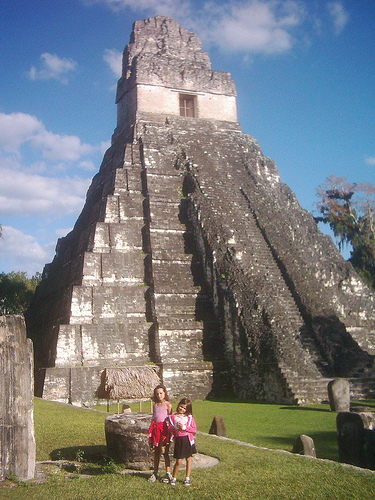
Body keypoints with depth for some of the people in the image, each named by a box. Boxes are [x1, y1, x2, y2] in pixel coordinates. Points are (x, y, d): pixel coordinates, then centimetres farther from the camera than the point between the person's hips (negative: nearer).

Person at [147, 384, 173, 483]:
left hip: (164, 428, -5)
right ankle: (155, 473, 19)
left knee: (165, 452, -3)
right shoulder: (155, 405, 12)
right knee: (156, 452, 10)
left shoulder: (167, 405, -3)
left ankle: (168, 474, 4)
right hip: (155, 428, 5)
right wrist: (151, 430, 13)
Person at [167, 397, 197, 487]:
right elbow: (170, 428, 3)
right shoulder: (173, 417, 7)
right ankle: (174, 478, 15)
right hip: (178, 440, -1)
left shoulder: (189, 417, 5)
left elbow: (194, 429, -1)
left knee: (189, 459, 5)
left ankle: (187, 478, 16)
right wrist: (176, 427, -16)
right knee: (178, 461, -2)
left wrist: (184, 427, -12)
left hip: (188, 440, 1)